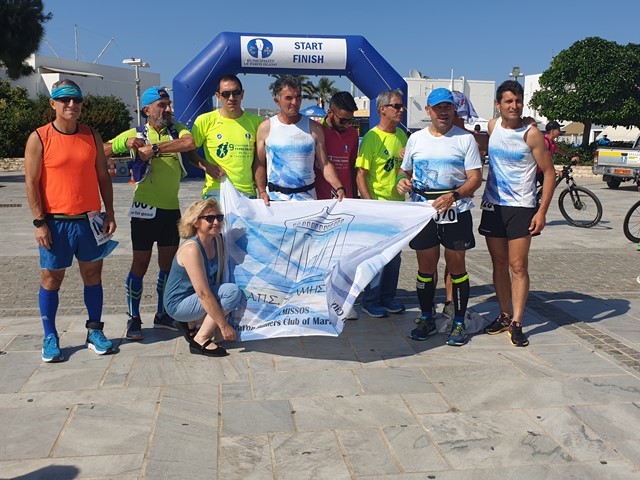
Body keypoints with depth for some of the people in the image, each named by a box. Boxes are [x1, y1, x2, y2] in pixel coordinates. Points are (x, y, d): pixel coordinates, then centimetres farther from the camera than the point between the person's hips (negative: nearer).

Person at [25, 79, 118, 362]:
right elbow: (31, 182, -6)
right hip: (55, 222, -3)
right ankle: (50, 338, 17)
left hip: (90, 221, 3)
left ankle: (95, 332, 21)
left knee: (93, 275, 9)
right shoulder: (39, 138, -4)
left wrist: (109, 214, 4)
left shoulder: (92, 136, 7)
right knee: (51, 279, 5)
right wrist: (39, 223, -11)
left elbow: (103, 177, 10)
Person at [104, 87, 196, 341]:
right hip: (145, 209, -3)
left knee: (168, 265, 11)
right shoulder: (135, 134, 1)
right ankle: (134, 319, 14)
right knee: (140, 265, 2)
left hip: (171, 209, 3)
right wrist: (127, 143, -15)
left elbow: (189, 143, -18)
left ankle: (162, 315, 26)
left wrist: (154, 148, -22)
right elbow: (102, 152, 1)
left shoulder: (177, 130, 5)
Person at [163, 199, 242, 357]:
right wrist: (223, 325, -26)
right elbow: (203, 293, -28)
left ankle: (190, 323, 11)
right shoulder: (191, 249, -26)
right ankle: (201, 340, -15)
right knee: (233, 291, -23)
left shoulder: (217, 239, 0)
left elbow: (219, 275, 1)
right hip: (179, 304, -9)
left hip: (194, 298, 9)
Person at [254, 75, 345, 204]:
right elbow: (260, 165, 4)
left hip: (307, 196, 0)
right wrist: (261, 191, -8)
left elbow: (325, 165, 0)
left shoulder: (314, 128, 1)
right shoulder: (265, 128, 1)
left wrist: (339, 188, -14)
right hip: (275, 197, 0)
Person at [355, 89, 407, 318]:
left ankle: (387, 297, 28)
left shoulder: (402, 135, 9)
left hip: (397, 204, 7)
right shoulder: (372, 137, -12)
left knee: (394, 256, 14)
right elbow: (361, 175, -14)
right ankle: (370, 301, 13)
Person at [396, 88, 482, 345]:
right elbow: (404, 170, 19)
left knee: (456, 267, 4)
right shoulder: (416, 139, 10)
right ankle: (427, 319, 23)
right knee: (425, 267, 9)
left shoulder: (465, 139, 0)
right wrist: (402, 180, -6)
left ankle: (459, 323, 16)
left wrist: (453, 196, -22)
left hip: (455, 211, -2)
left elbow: (475, 177, -4)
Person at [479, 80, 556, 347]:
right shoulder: (492, 127, 5)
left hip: (521, 208, -4)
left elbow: (549, 173, -7)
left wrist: (542, 212, -13)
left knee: (518, 267, -5)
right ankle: (504, 315, 22)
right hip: (493, 206, 4)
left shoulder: (531, 133, -8)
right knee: (499, 264, 10)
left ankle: (516, 322, 0)